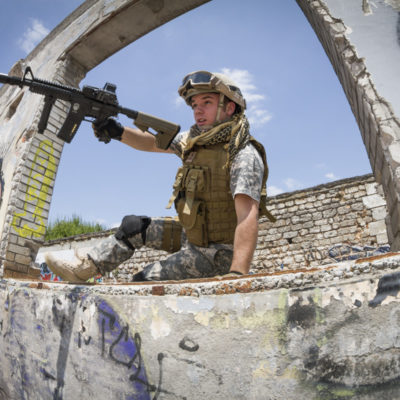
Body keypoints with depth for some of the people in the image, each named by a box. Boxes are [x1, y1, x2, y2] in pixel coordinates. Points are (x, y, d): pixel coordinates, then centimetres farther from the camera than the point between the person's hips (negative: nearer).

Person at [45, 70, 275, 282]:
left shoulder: (244, 155, -25)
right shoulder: (194, 140, 1)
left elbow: (247, 217, -36)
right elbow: (152, 143, 11)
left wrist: (237, 274, -47)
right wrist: (119, 132, -8)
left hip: (217, 251, -8)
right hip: (191, 236, 8)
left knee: (146, 281, -13)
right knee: (133, 227, 13)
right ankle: (82, 268, 22)